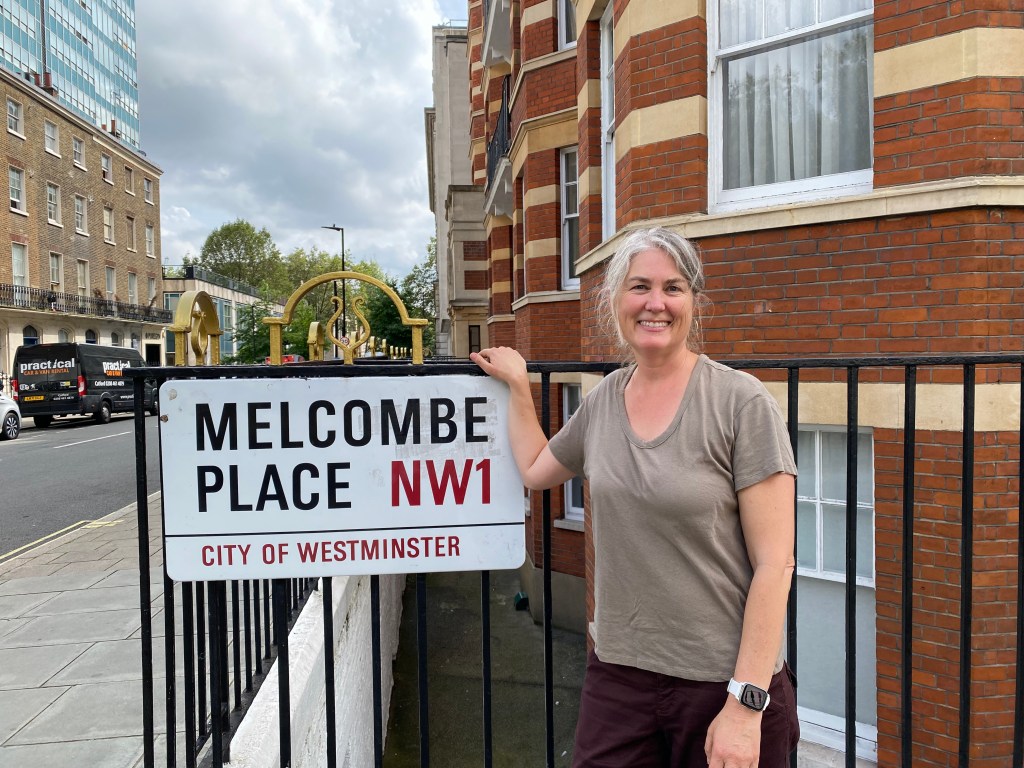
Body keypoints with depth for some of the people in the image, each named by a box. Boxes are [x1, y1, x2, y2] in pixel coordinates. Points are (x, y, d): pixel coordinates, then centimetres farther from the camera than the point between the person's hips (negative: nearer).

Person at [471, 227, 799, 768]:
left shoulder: (742, 403, -12)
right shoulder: (604, 399, 3)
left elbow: (774, 563, -13)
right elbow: (534, 470, 20)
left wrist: (747, 703, -15)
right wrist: (516, 383, 19)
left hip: (723, 684, -4)